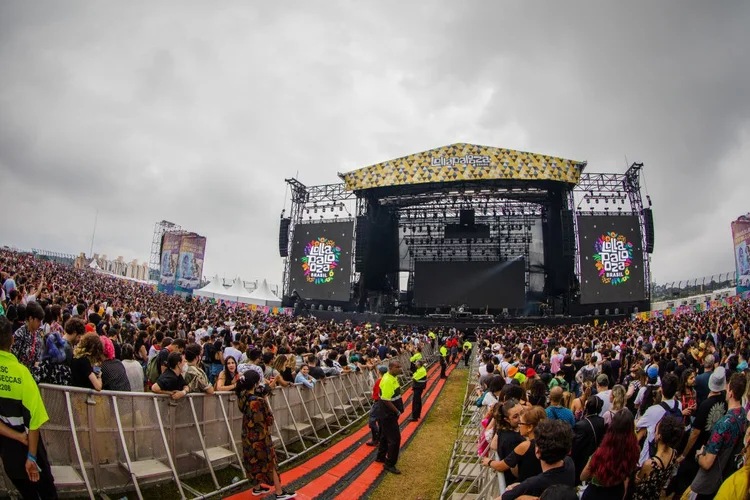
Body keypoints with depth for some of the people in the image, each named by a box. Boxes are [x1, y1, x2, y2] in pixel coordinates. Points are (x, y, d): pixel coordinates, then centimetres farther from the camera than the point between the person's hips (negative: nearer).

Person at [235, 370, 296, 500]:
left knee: (253, 461, 22)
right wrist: (265, 401, -9)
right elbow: (269, 420, -18)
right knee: (270, 463, 8)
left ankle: (257, 488, 38)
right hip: (260, 437, -7)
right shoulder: (259, 401, -29)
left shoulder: (242, 398, -7)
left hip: (248, 436, 7)